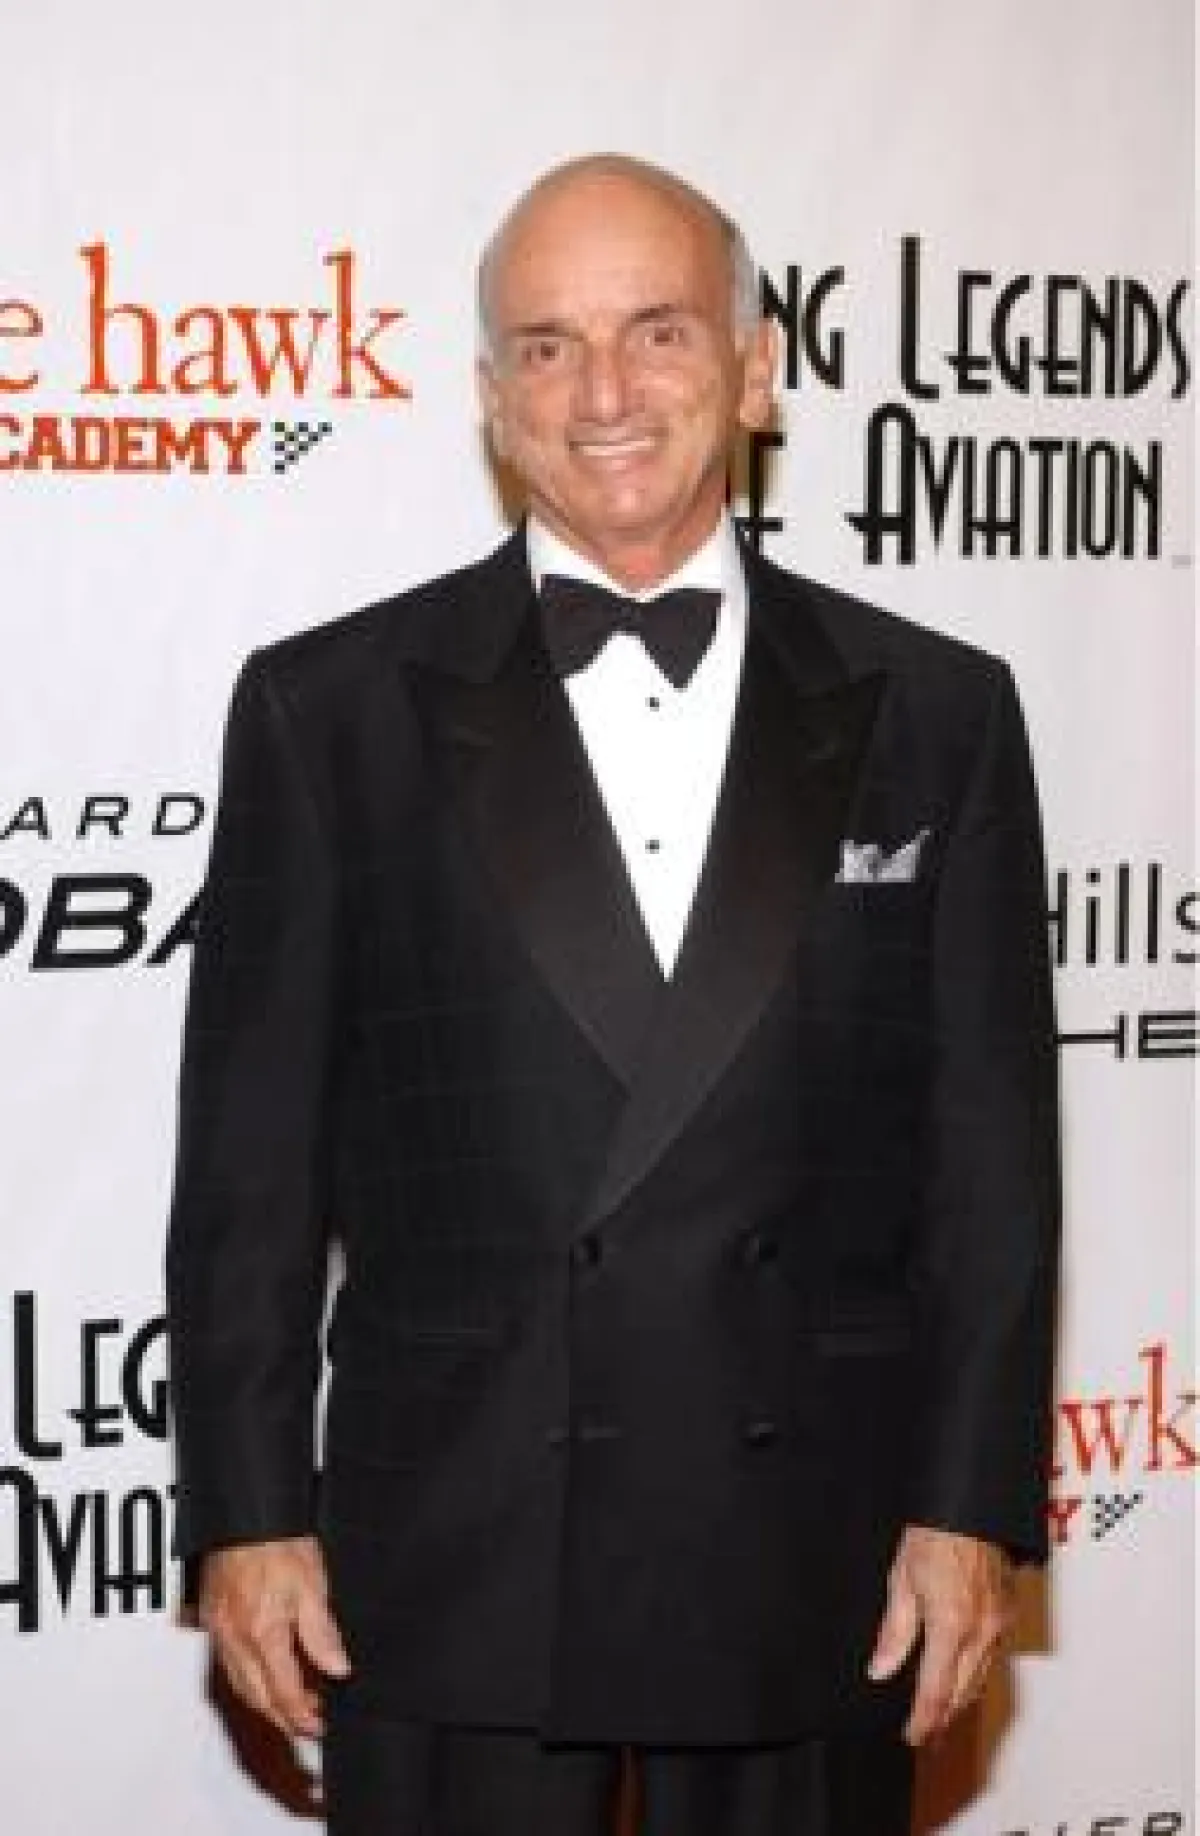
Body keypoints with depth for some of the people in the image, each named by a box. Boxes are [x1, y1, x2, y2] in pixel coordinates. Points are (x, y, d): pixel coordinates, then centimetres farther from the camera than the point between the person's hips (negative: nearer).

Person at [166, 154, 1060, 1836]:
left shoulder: (934, 712, 4)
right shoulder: (330, 707, 1)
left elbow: (991, 1146, 3)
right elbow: (252, 1148, 1)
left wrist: (976, 1504, -1)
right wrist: (246, 1509, -3)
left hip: (816, 1567, 1)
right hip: (448, 1570, -1)